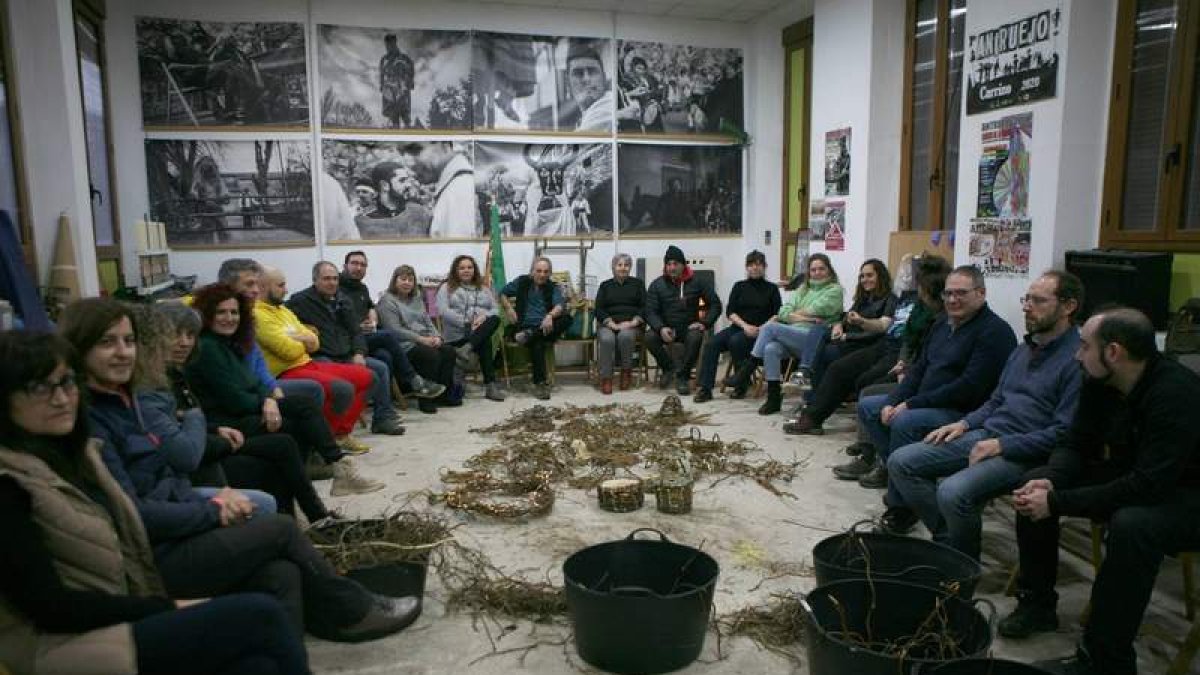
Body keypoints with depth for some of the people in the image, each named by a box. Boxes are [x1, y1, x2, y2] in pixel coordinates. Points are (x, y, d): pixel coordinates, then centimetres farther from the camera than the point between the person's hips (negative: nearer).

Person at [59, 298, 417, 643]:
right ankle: (356, 611, 10)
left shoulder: (119, 401, 12)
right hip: (149, 557, -8)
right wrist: (212, 510, -10)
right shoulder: (86, 419, -17)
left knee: (281, 574, -13)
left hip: (177, 533, 8)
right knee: (281, 528, -8)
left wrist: (214, 501, -5)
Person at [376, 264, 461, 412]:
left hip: (425, 341, 7)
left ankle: (445, 393, -12)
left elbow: (428, 322, 20)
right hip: (404, 345, -7)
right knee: (432, 354, -32)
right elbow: (395, 330, -12)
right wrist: (421, 339, -18)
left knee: (449, 351, -18)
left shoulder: (417, 299, 23)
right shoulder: (387, 301, -1)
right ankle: (426, 398, -22)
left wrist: (436, 337, -3)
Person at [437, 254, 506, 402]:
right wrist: (467, 323, -16)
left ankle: (467, 350, -46)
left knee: (494, 319, -33)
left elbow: (495, 310, 13)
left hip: (482, 330, 4)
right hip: (457, 333, -4)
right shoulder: (447, 288, 13)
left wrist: (484, 317, -12)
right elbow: (443, 311, -4)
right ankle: (490, 384, -37)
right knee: (485, 341, -36)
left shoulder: (483, 289, 26)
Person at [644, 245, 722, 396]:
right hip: (666, 328, 1)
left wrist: (705, 323, -13)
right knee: (649, 337, -29)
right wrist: (661, 328, -24)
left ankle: (682, 376, -15)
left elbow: (715, 304, 4)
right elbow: (650, 311, -4)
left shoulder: (697, 282, 2)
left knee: (696, 338, -35)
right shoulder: (657, 285, 3)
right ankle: (669, 367, -1)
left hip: (689, 328, -1)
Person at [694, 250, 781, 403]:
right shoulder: (739, 286, 17)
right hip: (738, 327, 3)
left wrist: (762, 328, -17)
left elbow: (777, 314, 1)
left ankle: (741, 387, -20)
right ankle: (705, 389, -27)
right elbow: (730, 311, 6)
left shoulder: (771, 289, 11)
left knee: (735, 341, -34)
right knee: (712, 343, -24)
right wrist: (745, 325, -11)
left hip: (760, 331, -3)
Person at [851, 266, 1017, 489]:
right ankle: (889, 464, 5)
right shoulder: (942, 322, 13)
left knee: (904, 421, -32)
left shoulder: (995, 332, -15)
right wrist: (892, 402, -1)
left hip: (963, 413, -9)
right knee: (867, 406, 6)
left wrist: (912, 404, -22)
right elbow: (920, 368, 15)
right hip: (926, 403, 10)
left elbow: (969, 387, -23)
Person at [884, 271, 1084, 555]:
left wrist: (1002, 445, -18)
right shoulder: (1024, 350, 18)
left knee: (953, 492, -32)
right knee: (901, 462, -6)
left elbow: (1064, 433, -18)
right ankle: (947, 537, 1)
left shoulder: (1078, 359, -11)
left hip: (1022, 454, -8)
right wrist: (965, 423, 8)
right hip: (984, 435, 9)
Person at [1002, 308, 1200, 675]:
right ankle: (1037, 603, 9)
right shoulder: (1099, 383, -7)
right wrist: (1049, 482, -21)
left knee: (1132, 524, -37)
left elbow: (1148, 487, -34)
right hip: (1134, 478, 8)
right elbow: (1076, 444, 1)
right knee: (1034, 484, -4)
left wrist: (1057, 502, -32)